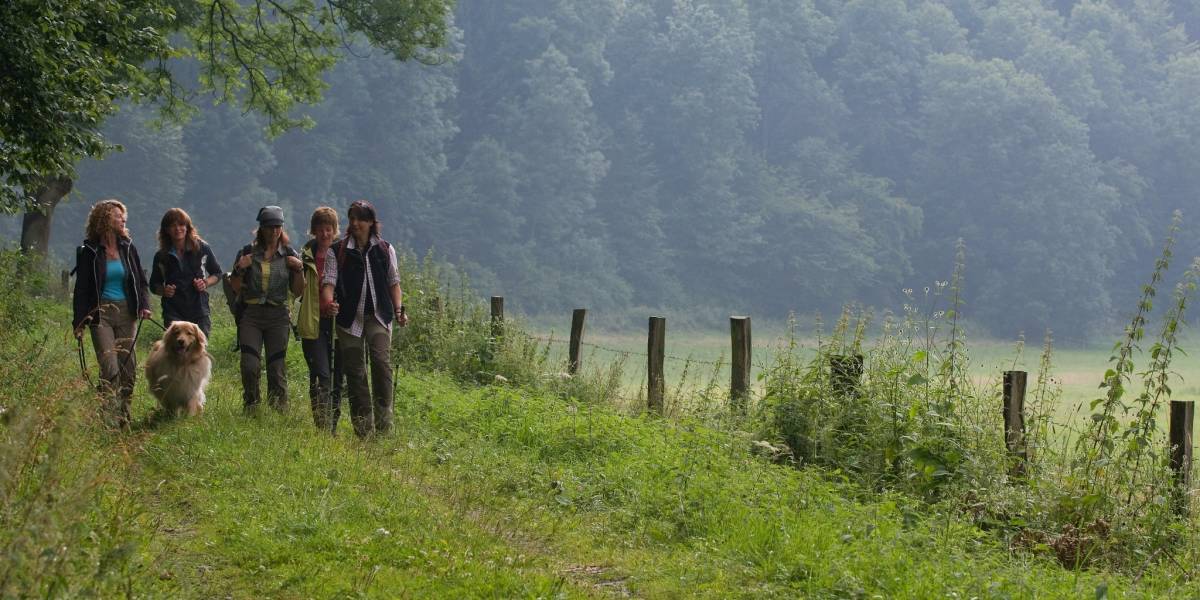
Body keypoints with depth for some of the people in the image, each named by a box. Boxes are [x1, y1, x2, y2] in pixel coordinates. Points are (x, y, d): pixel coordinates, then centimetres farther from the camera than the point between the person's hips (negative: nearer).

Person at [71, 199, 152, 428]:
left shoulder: (127, 247, 9)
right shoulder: (89, 252, -2)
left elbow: (141, 280, 15)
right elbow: (81, 288, -1)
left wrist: (144, 305, -2)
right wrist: (79, 322, -7)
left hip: (126, 313, 4)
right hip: (101, 314, -4)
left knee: (128, 368, 4)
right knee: (110, 369, -14)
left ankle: (124, 417, 14)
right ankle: (109, 419, -12)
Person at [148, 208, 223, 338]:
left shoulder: (202, 248, 2)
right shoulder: (161, 256, 4)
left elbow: (217, 274, 13)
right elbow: (154, 284, 16)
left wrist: (206, 283, -7)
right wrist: (163, 291, -7)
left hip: (199, 312, 0)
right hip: (173, 313, 0)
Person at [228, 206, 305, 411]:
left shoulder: (289, 255, 8)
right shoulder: (247, 253, 6)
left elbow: (298, 292, 8)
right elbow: (235, 288, 8)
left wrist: (299, 270, -6)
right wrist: (239, 269, -8)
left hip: (278, 316, 1)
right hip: (250, 315, -1)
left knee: (277, 368, -2)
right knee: (250, 366, -12)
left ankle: (278, 410, 9)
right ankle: (251, 408, 7)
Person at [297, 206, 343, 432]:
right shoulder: (307, 256, 7)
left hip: (338, 320, 1)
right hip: (314, 322, -1)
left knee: (337, 375, 6)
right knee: (321, 375, -11)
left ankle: (333, 425, 16)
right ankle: (322, 428, -13)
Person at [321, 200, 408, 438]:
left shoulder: (385, 250, 11)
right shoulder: (337, 251, 5)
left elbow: (394, 282, 15)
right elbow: (329, 281, -5)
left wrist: (399, 310, 3)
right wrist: (329, 302, -25)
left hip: (378, 316, 0)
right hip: (350, 318, 0)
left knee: (381, 361, -20)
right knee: (354, 371, 0)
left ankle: (383, 421, -18)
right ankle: (363, 426, 6)